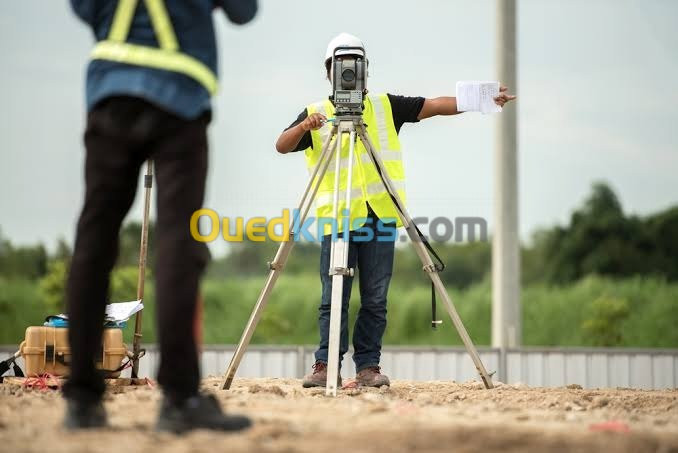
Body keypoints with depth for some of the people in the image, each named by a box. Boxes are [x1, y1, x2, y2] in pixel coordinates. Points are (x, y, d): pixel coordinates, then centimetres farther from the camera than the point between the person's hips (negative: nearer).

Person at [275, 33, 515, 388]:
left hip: (380, 216, 2)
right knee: (333, 299, -4)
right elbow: (282, 146, -4)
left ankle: (368, 367, 6)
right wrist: (304, 128, -25)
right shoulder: (315, 114, 8)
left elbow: (435, 105, 4)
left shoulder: (386, 107, 12)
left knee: (375, 300, 2)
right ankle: (326, 367, 0)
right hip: (337, 218, -2)